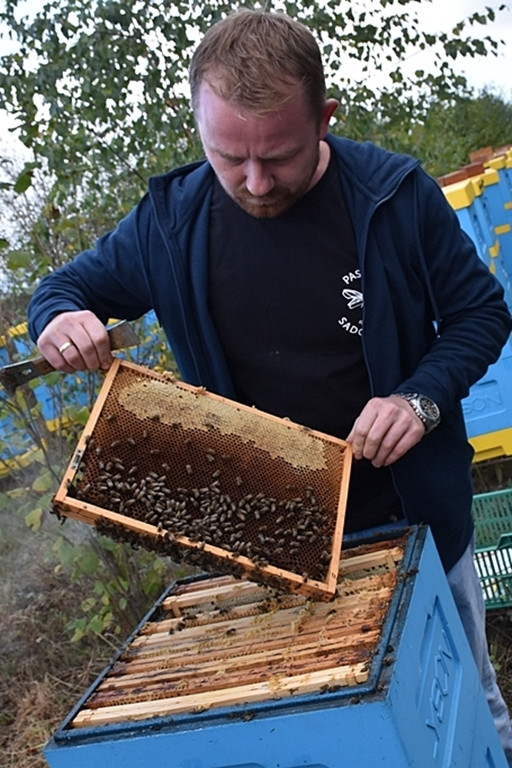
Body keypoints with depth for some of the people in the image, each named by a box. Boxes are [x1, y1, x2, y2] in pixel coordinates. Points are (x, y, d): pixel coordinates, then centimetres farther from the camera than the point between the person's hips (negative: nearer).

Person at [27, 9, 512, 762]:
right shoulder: (170, 220, -9)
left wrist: (422, 397, -22)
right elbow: (68, 285, 5)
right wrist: (60, 318, -20)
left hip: (414, 517, 0)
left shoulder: (396, 193, -14)